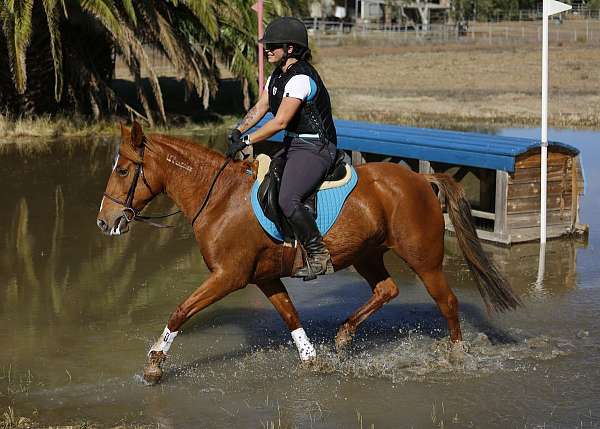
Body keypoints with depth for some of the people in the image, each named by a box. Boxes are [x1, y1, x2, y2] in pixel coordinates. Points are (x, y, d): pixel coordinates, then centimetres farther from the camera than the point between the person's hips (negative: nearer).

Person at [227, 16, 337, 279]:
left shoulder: (300, 79, -20)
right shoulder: (277, 75, 11)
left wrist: (246, 141, -23)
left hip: (315, 149, -11)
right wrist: (238, 131, -4)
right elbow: (260, 107, 12)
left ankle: (319, 257, -18)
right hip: (293, 147, 11)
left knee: (288, 200, -29)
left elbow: (280, 122, -25)